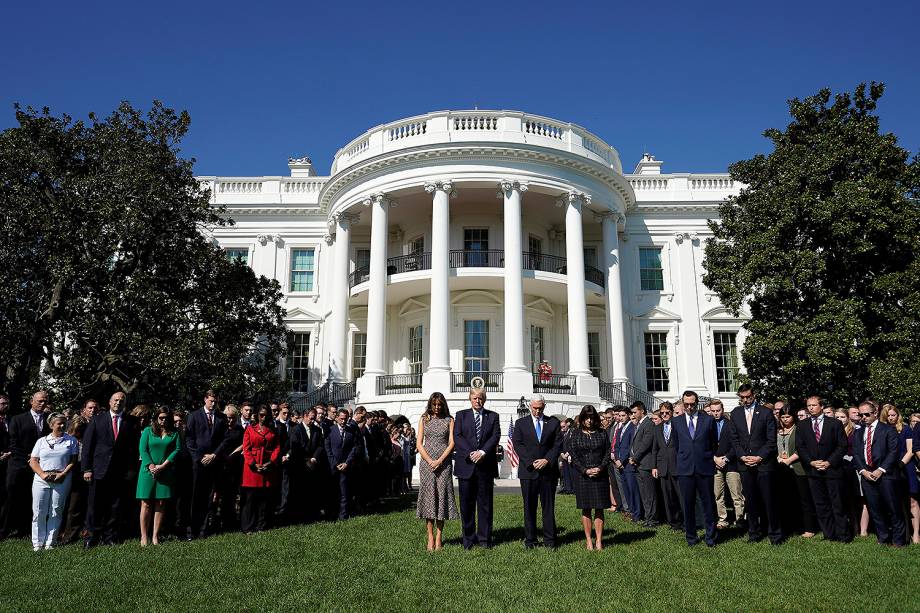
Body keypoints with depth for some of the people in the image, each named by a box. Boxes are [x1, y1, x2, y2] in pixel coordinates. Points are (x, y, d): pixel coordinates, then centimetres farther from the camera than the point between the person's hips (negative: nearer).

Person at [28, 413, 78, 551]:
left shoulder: (71, 441, 7)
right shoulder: (42, 441, 11)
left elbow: (73, 461, 3)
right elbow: (33, 461, 7)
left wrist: (62, 474, -11)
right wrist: (43, 474, -8)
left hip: (62, 481, -1)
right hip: (41, 480, 1)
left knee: (56, 512, 0)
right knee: (39, 512, 1)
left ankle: (50, 542, 7)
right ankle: (37, 543, 11)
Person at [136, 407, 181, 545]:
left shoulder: (174, 433, 11)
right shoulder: (148, 431, 9)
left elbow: (177, 450, 1)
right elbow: (142, 449, 0)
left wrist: (162, 466, -9)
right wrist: (151, 466, -12)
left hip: (166, 472, 1)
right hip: (148, 471, -1)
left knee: (161, 504, 0)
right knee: (146, 504, -4)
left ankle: (155, 536, 4)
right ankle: (144, 536, 0)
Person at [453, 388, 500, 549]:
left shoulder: (493, 416, 10)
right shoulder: (461, 415, 9)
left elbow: (495, 436, -1)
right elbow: (457, 436, -1)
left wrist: (482, 452, -15)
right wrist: (470, 453, -14)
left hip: (486, 464, 0)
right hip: (466, 464, 0)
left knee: (485, 503, 4)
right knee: (467, 503, 3)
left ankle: (484, 538, 12)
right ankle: (469, 538, 13)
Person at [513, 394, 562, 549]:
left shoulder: (553, 423, 9)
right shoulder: (520, 423, 7)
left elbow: (558, 445, 4)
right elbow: (517, 445, -1)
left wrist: (547, 460, -10)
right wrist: (531, 462, -11)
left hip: (548, 470, 0)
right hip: (528, 471, 0)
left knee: (548, 507, 3)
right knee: (529, 507, 4)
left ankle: (549, 540, 10)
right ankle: (530, 539, 12)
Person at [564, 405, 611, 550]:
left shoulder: (602, 433, 6)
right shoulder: (576, 433, 3)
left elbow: (608, 453, 5)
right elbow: (573, 455, -1)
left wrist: (600, 468, -10)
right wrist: (585, 470, -11)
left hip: (600, 475, 1)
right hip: (582, 476, -1)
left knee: (599, 509, 2)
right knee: (586, 510, 4)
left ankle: (599, 540, 8)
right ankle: (588, 540, 11)